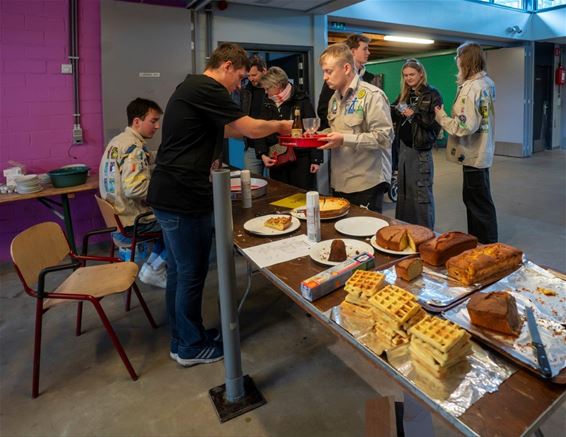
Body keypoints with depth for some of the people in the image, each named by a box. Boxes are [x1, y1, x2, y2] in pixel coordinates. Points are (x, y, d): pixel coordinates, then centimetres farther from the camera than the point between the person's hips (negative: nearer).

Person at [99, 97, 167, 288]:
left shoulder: (116, 141, 11)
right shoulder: (134, 147, -19)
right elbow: (134, 189, -30)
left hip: (115, 218, 10)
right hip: (131, 224, -10)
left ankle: (154, 265, 18)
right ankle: (154, 269, 5)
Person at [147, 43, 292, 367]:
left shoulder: (192, 87, 19)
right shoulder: (207, 89, -14)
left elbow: (224, 130, 26)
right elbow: (251, 129, -13)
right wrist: (280, 126, 6)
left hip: (170, 195, 11)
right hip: (185, 199, -10)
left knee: (179, 271, 18)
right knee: (192, 274, 4)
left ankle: (182, 339, 34)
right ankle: (191, 347, 22)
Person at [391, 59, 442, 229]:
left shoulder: (432, 95, -5)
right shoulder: (404, 95, 13)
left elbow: (435, 122, -11)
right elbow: (393, 117, 14)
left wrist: (415, 114, -18)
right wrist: (396, 110, -6)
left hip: (420, 149, -6)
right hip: (404, 146, 7)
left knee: (421, 192, -3)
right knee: (403, 191, 13)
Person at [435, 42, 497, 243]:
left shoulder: (471, 88, -21)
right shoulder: (487, 82, 8)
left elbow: (466, 126, -27)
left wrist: (442, 118, -14)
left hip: (473, 155, -10)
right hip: (482, 151, 10)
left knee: (479, 203, 2)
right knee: (472, 197, 20)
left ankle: (488, 245, 15)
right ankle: (476, 238, 33)